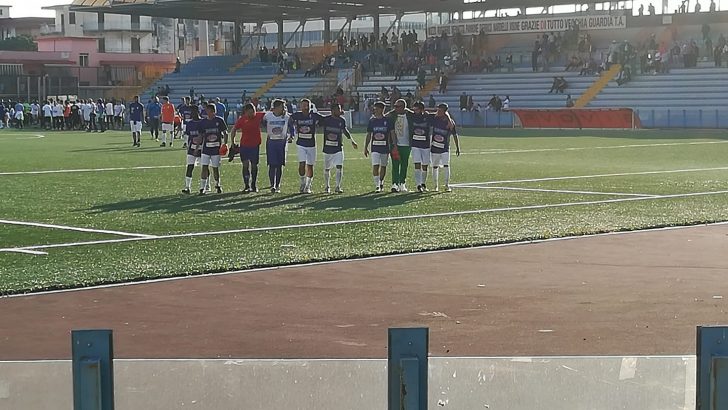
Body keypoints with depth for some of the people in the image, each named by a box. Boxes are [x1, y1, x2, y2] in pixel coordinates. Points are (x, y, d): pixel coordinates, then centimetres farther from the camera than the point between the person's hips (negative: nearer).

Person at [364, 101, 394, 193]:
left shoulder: (388, 120, -2)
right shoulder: (372, 120, 3)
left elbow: (392, 133, 0)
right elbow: (369, 135, 9)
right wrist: (365, 147, 7)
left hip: (385, 147, 0)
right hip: (375, 147, 0)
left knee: (383, 166, 11)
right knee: (375, 166, -12)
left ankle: (381, 183, 30)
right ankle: (377, 185, -10)